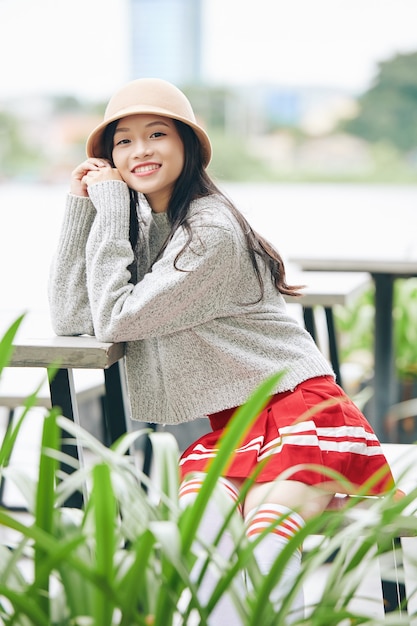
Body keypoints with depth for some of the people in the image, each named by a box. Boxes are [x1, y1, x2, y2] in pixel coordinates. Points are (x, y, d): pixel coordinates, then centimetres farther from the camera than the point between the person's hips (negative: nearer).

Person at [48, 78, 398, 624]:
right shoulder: (138, 222, 13)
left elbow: (116, 319, -15)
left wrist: (110, 207, -10)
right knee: (198, 522, -24)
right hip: (228, 424, 6)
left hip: (297, 407, -6)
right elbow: (71, 317, 5)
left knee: (267, 531, -30)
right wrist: (83, 206, 1)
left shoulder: (211, 231, -15)